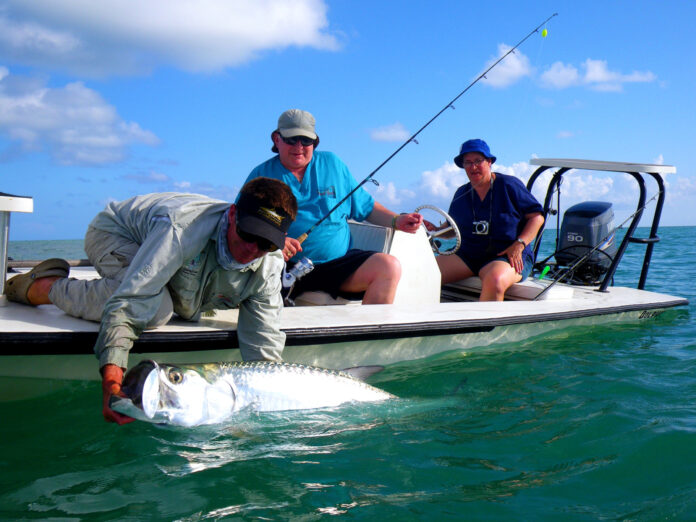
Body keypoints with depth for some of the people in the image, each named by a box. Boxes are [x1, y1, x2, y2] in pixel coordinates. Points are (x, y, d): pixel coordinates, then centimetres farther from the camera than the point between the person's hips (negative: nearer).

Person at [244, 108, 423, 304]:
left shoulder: (332, 163, 16)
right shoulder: (261, 175, 8)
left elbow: (367, 207, 22)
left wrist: (396, 221, 4)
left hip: (338, 261, 2)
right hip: (286, 267, -2)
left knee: (389, 266, -24)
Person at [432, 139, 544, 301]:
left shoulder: (509, 185, 1)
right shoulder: (461, 194, 15)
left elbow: (537, 216, 1)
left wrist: (518, 245, -12)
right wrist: (435, 231, 0)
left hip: (509, 257, -4)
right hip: (467, 256, 5)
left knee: (494, 280, -41)